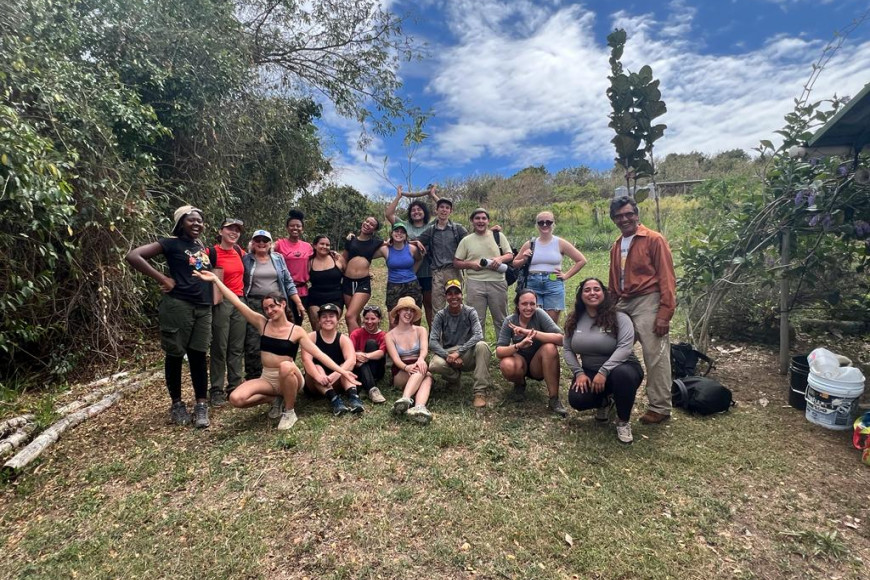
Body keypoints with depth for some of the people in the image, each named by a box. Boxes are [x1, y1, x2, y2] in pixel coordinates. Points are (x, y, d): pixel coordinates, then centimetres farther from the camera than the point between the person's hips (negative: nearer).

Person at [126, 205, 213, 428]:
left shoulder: (203, 247, 15)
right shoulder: (171, 243, -3)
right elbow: (133, 256, -11)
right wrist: (162, 279, -13)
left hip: (203, 308, 5)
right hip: (178, 306, -5)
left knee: (198, 355, 7)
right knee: (175, 355, 6)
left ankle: (201, 405, 14)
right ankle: (177, 404, 21)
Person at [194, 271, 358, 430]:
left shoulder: (296, 331, -8)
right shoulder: (262, 323, 1)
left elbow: (318, 354, -12)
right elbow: (237, 302, -3)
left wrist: (341, 371, -19)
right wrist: (215, 279, -6)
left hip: (290, 378, -3)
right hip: (267, 379, 4)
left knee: (286, 366, -39)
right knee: (236, 399, -21)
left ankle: (290, 411, -14)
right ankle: (275, 399, 8)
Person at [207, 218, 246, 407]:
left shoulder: (239, 252, 10)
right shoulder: (212, 253, -8)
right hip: (221, 303, -5)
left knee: (237, 347, 9)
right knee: (220, 348, 0)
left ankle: (235, 387, 19)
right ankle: (216, 390, 10)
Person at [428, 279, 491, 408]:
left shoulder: (470, 312, -4)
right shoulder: (441, 315, -2)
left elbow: (478, 336, -20)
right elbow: (432, 342, -11)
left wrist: (458, 352, -29)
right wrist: (448, 356, -27)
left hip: (467, 355, -1)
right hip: (447, 354, 1)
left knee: (482, 345, -33)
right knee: (434, 365, -33)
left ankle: (480, 392, -25)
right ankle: (455, 378, 4)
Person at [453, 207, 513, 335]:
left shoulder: (498, 236, 10)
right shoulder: (466, 240, 9)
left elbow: (510, 255, 11)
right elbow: (456, 262, 8)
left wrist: (500, 258, -10)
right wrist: (470, 264, -9)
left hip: (497, 282, 1)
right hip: (475, 283, 0)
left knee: (501, 319, 10)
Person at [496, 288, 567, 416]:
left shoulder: (539, 314, -18)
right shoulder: (510, 321, -14)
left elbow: (561, 338, -29)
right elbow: (499, 351, -20)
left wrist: (532, 332, -37)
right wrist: (519, 345, -39)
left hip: (538, 365, -1)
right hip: (521, 362, 1)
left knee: (550, 347, -32)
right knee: (506, 365, -33)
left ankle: (554, 399, -20)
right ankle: (520, 384, 5)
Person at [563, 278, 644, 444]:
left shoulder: (619, 317, -12)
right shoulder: (574, 320, 1)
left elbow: (625, 347, -24)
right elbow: (568, 350, 2)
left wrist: (604, 371, -33)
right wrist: (579, 373, -12)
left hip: (620, 368, -3)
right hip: (590, 372, 4)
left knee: (622, 374, -39)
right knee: (576, 400, -23)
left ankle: (623, 421, -11)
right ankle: (605, 401, 16)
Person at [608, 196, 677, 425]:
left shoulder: (654, 240, -4)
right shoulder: (616, 246, 16)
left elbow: (667, 278, -9)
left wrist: (665, 313, -15)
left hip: (648, 303, -6)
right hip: (623, 304, 7)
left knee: (655, 357, -2)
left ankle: (660, 407, 11)